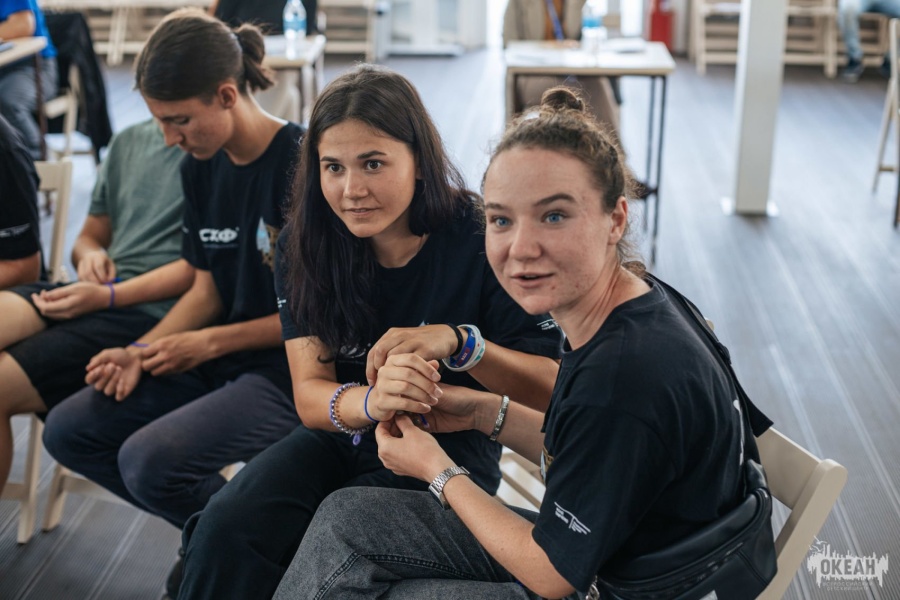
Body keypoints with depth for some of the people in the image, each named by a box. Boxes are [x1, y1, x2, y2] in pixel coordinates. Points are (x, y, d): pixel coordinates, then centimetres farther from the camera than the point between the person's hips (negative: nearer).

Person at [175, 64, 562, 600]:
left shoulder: (481, 239, -16)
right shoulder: (306, 244, -5)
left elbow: (552, 391, -16)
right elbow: (310, 394, -10)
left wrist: (458, 341, -34)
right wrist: (372, 402, -35)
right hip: (341, 439, 3)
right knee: (225, 531, -24)